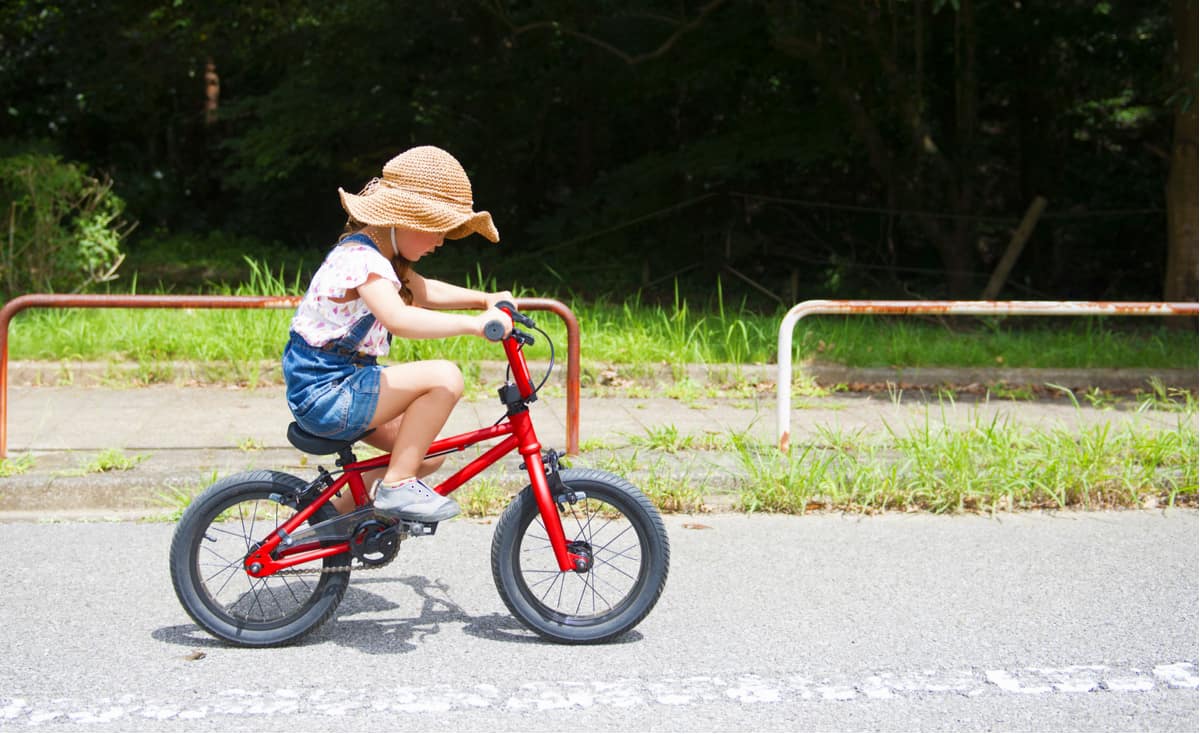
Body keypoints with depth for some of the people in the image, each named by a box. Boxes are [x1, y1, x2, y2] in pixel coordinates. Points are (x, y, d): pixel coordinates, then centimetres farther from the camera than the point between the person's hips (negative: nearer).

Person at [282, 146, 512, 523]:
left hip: (335, 386, 11)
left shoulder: (376, 253, 12)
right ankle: (396, 485, -13)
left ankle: (339, 511, 24)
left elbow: (423, 292, 24)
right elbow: (398, 319, -39)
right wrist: (474, 323, -42)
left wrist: (485, 299, 10)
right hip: (325, 395, -11)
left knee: (427, 453, 13)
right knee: (444, 377, -20)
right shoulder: (361, 259, -21)